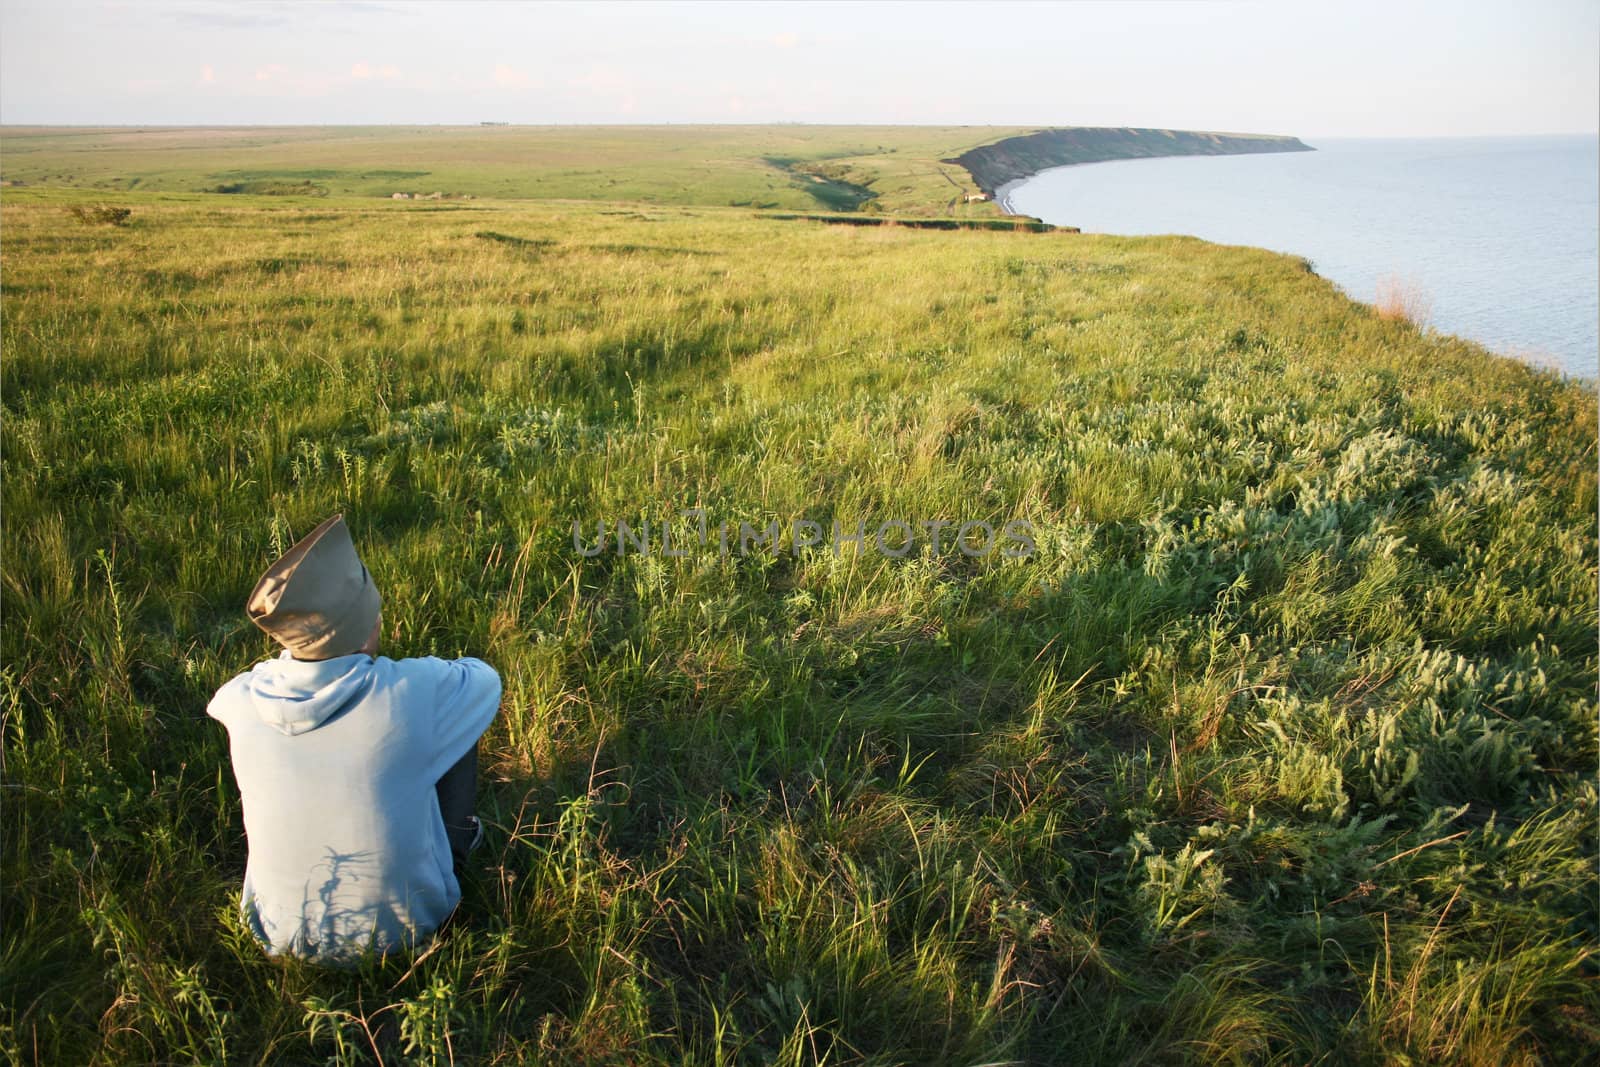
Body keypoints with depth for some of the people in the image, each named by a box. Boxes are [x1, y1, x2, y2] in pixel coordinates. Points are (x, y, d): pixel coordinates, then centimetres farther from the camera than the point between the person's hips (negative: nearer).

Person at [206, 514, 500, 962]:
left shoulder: (244, 699, -17)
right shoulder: (412, 693, -26)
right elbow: (485, 678, -1)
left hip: (282, 934, 3)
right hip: (402, 928, -3)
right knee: (460, 720, 6)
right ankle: (454, 840, 28)